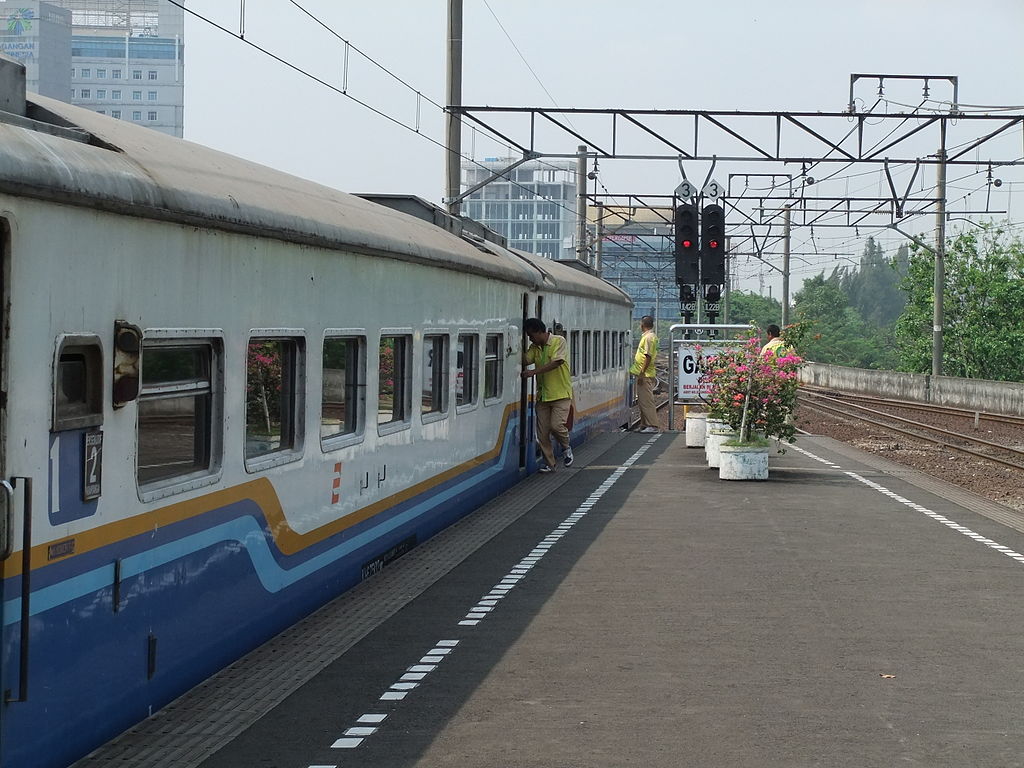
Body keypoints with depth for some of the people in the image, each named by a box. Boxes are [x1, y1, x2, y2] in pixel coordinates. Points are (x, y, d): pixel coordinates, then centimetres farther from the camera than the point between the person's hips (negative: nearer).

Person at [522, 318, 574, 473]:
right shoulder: (535, 347, 10)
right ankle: (549, 464, 13)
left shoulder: (559, 341, -9)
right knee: (542, 432, 2)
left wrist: (534, 372, -27)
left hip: (560, 394, -6)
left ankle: (566, 448, 12)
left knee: (556, 425, -18)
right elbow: (525, 360, -4)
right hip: (543, 395, 6)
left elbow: (556, 362, -22)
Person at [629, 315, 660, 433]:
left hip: (645, 375, -11)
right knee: (643, 400, 14)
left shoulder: (648, 337, -15)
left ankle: (653, 426, -10)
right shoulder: (648, 336, 17)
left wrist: (642, 373, -22)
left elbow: (648, 356, -21)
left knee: (646, 401, -10)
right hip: (643, 375, 11)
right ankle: (644, 425, 18)